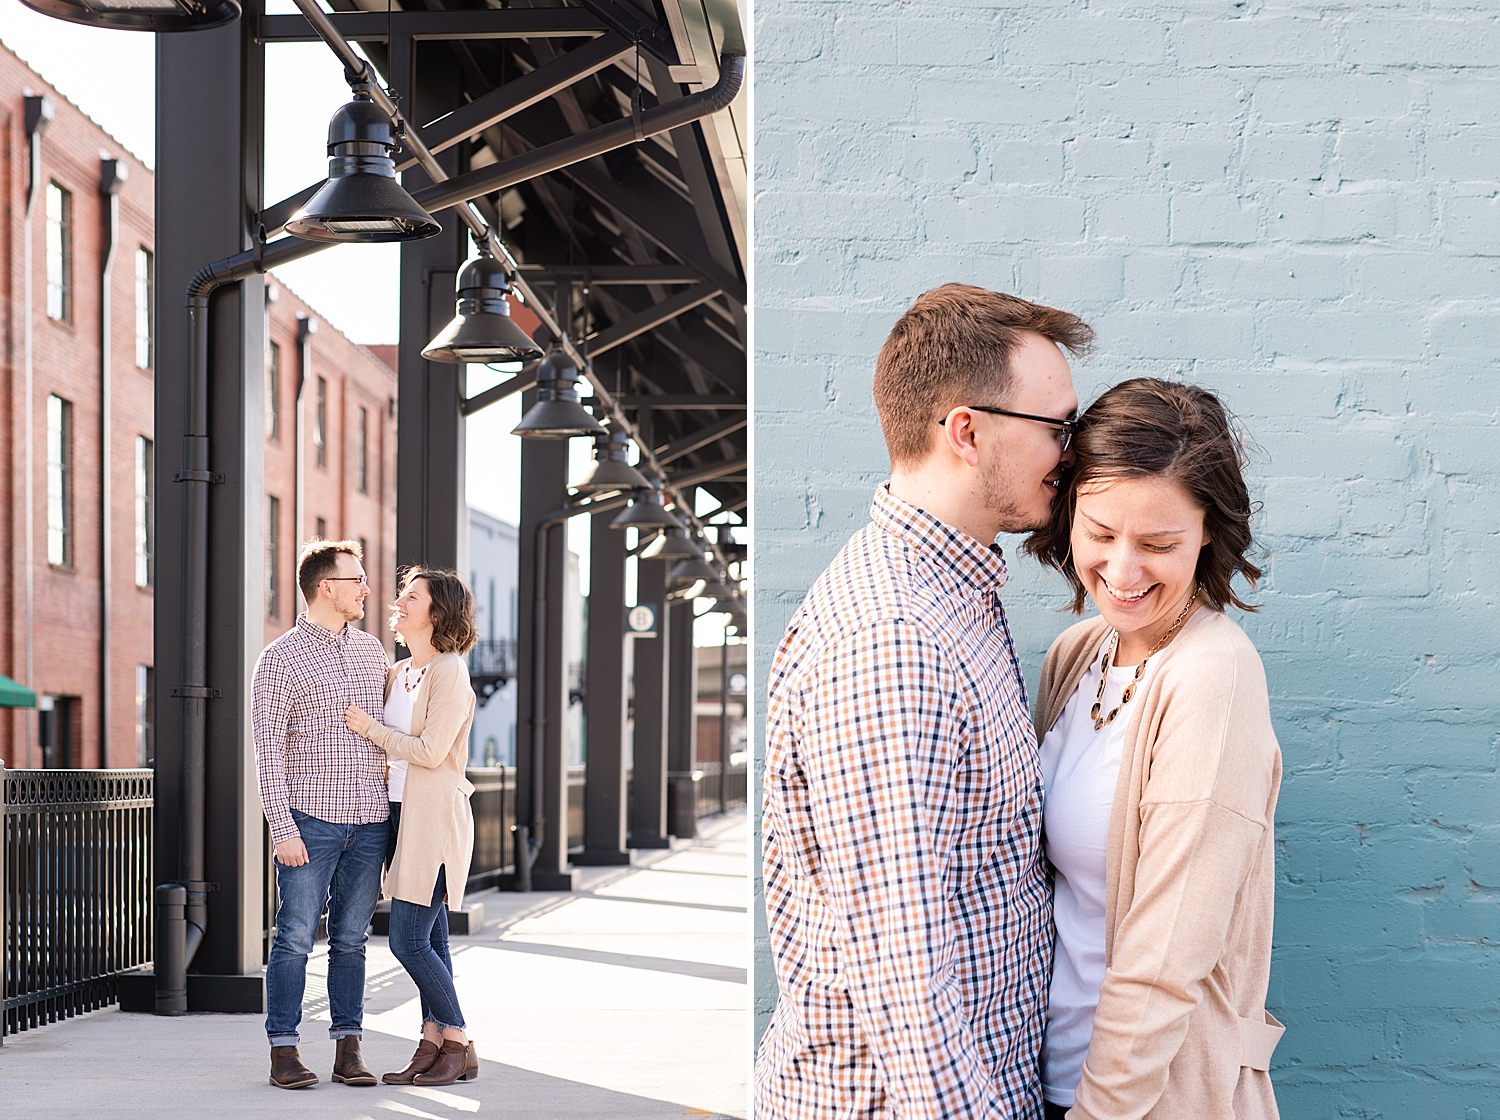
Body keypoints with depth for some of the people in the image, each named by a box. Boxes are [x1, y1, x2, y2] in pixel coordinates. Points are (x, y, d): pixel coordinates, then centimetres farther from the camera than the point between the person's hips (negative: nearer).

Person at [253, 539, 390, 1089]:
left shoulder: (371, 648, 14)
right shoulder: (281, 657, -4)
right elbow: (268, 750, -7)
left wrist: (397, 815, 17)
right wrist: (282, 829, -14)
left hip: (369, 821, 5)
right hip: (310, 821, -5)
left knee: (351, 938, 8)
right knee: (295, 936, -3)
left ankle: (348, 1050, 11)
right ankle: (284, 1051, 2)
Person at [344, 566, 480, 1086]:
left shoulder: (449, 673, -11)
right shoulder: (398, 673, 15)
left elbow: (429, 750, -17)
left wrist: (371, 729, -8)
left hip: (435, 817, -8)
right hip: (401, 811, 8)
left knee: (407, 939, -9)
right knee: (429, 939, 9)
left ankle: (459, 1045, 1)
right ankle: (432, 1044, 12)